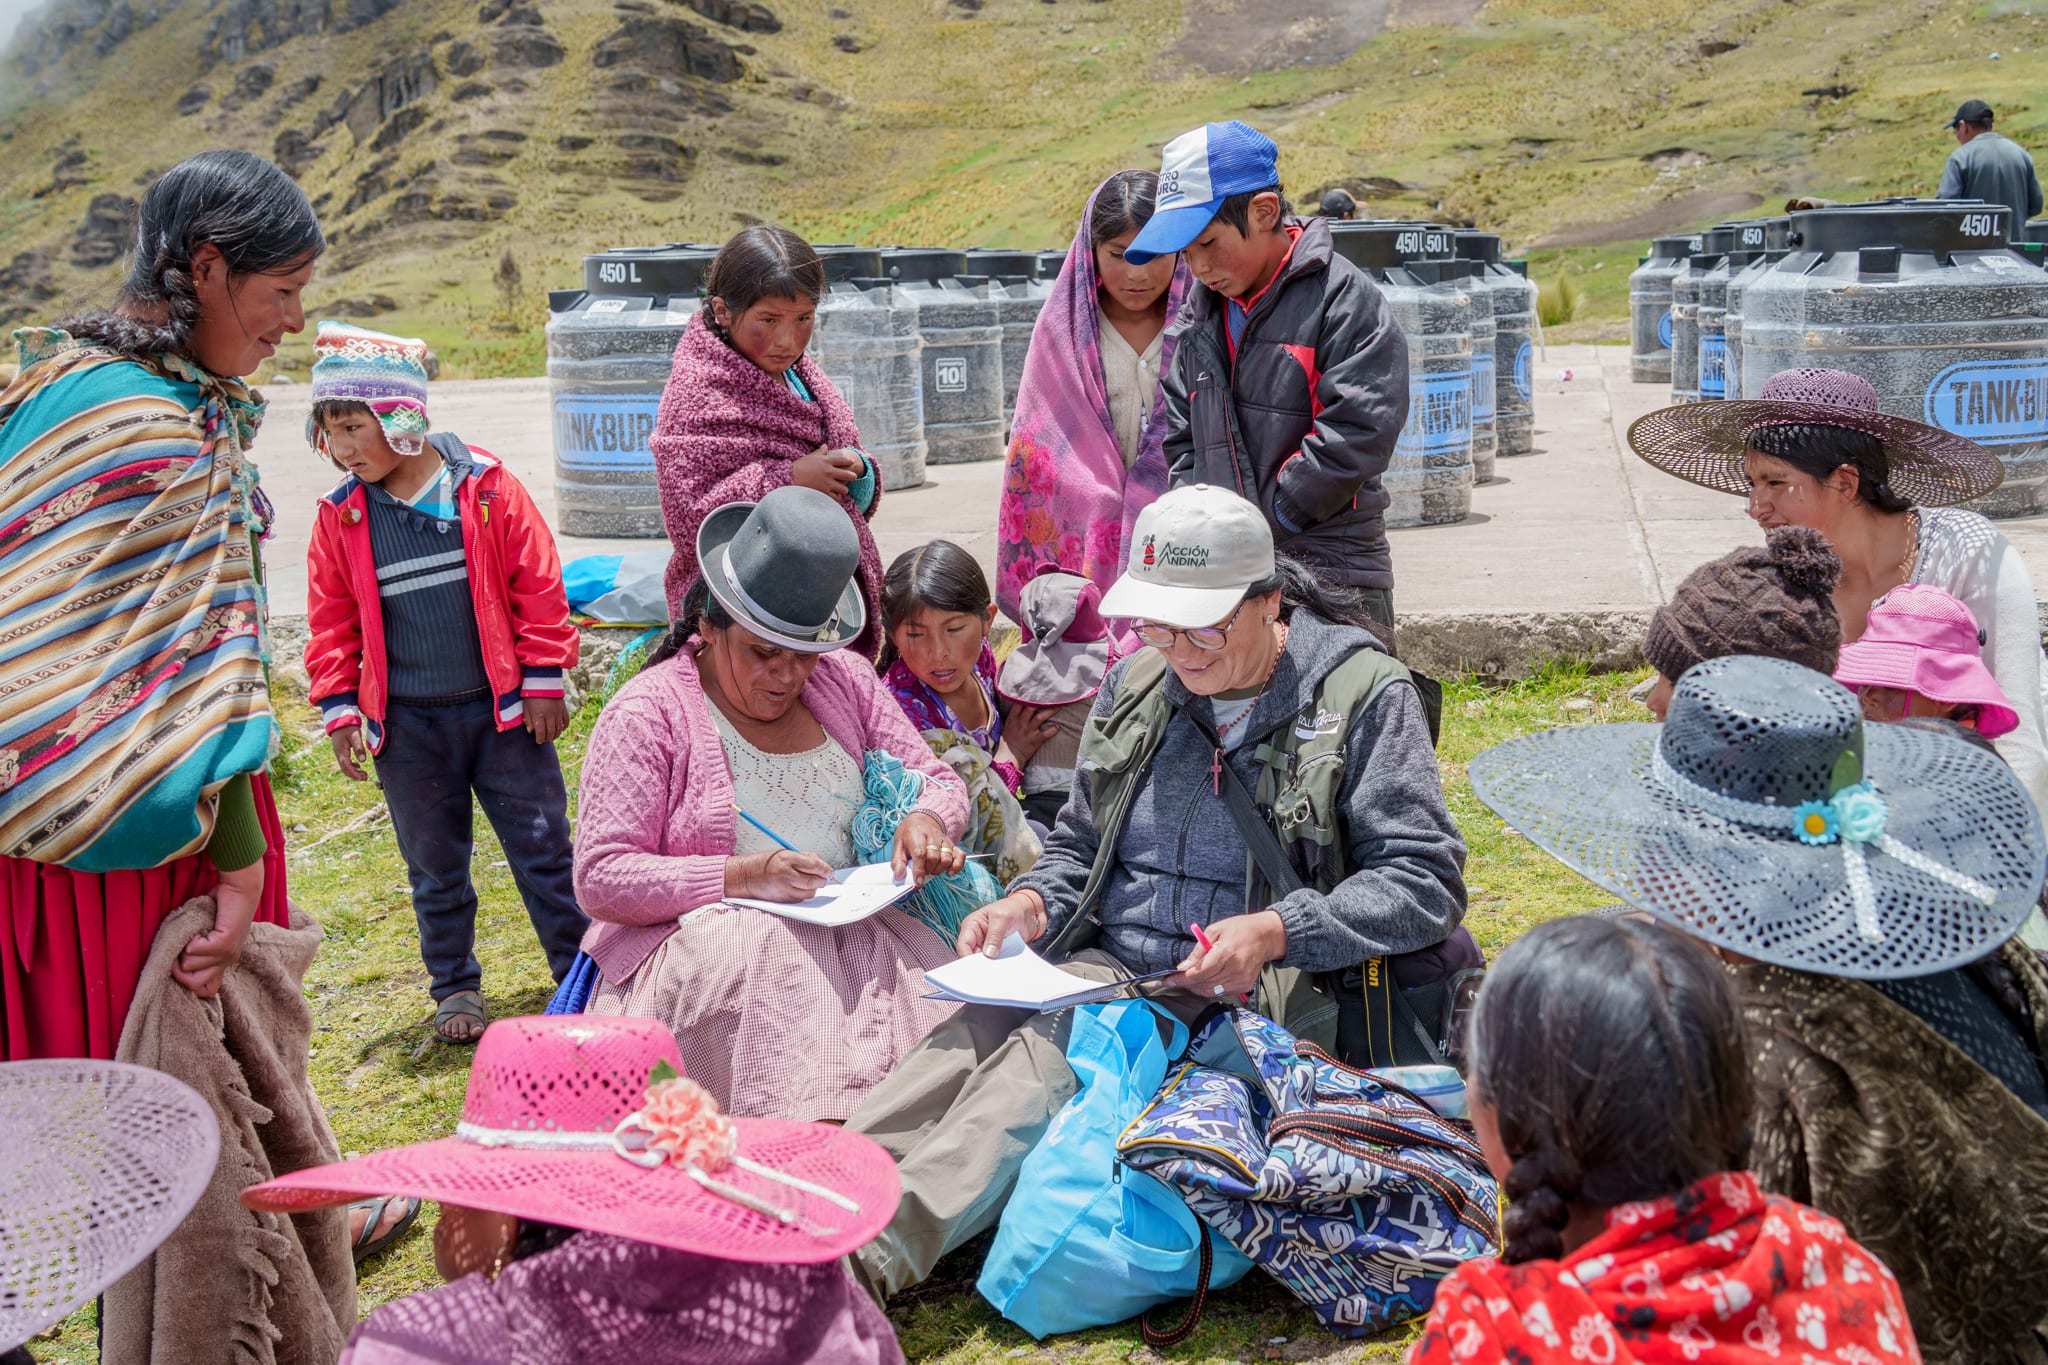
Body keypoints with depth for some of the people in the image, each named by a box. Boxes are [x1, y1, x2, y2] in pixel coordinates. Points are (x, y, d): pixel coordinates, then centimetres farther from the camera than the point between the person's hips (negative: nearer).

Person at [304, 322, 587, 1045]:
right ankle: (455, 987, 28)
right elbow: (332, 623, 6)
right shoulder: (341, 517, -1)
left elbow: (537, 587, -3)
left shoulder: (488, 488, -8)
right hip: (406, 724, 2)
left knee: (543, 846, 5)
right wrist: (339, 709, 1)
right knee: (435, 865, 13)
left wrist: (543, 682, -4)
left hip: (501, 709, -2)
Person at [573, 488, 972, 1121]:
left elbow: (937, 780, 18)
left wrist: (927, 820, -8)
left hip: (848, 929, 4)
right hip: (701, 936, -4)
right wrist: (741, 877, -22)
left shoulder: (846, 680, 14)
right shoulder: (649, 712, -3)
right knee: (771, 959, -37)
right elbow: (599, 879, -9)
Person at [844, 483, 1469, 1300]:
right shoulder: (1136, 683, 13)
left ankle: (872, 1255, -50)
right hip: (1103, 970, 6)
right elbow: (1079, 844, 24)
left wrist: (1275, 933, -21)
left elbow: (1426, 880, -7)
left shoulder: (1366, 694, -3)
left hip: (1243, 1001, -6)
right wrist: (1031, 904, 0)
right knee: (967, 1041, -28)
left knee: (1037, 1065, -33)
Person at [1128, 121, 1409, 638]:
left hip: (1332, 576, -6)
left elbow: (1355, 435, -17)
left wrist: (1264, 523, -13)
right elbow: (1179, 435, 18)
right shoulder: (1202, 310, 13)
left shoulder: (1344, 298, -10)